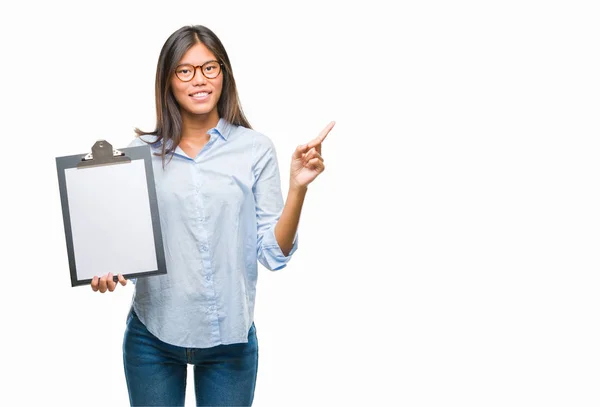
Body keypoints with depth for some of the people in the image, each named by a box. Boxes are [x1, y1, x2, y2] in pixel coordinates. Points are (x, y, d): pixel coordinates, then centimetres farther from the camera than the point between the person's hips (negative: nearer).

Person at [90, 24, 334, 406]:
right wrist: (107, 270, -13)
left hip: (229, 338, -1)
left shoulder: (255, 148, -4)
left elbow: (274, 253, -6)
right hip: (153, 335, 1)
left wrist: (298, 186, -18)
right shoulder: (143, 151, 0)